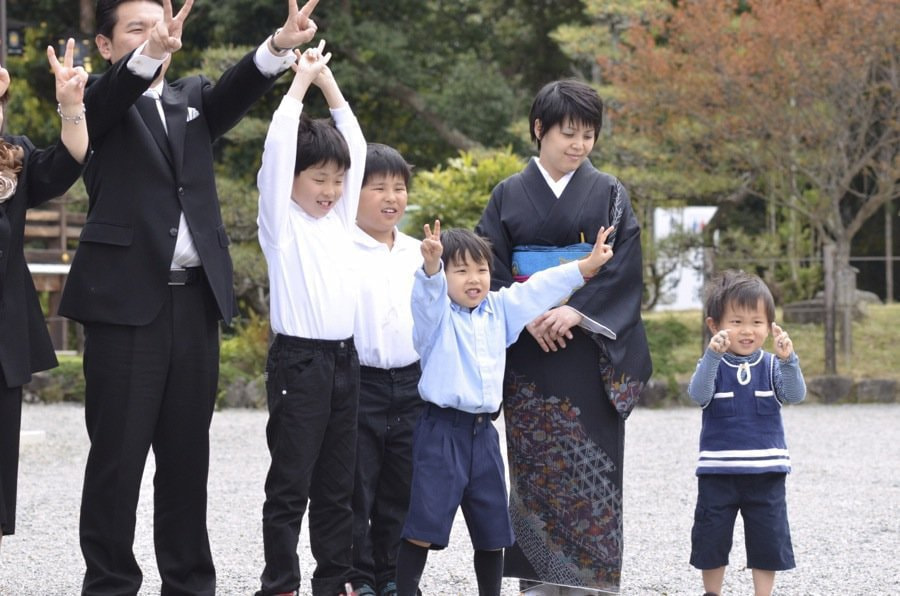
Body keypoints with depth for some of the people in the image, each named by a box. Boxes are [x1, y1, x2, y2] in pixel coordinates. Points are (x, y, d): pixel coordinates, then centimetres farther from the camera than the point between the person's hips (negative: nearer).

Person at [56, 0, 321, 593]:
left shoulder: (192, 99, 16)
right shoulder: (101, 103, 4)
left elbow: (237, 91, -3)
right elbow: (113, 94, -20)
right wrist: (150, 52, -41)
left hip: (195, 299, 4)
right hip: (127, 299, -4)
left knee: (187, 453, 9)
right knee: (118, 453, -2)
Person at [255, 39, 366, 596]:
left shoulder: (340, 218, 14)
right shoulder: (281, 222, -2)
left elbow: (356, 145, 18)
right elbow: (278, 146, -13)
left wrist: (329, 81, 14)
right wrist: (301, 80, -6)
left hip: (344, 359, 6)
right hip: (298, 360, -6)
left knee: (338, 483, 9)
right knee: (291, 483, -3)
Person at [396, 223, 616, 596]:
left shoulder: (500, 310, 12)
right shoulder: (436, 316, -6)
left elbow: (540, 289, 19)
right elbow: (427, 296, -27)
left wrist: (585, 266, 20)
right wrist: (430, 267, -48)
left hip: (483, 433, 6)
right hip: (441, 432, -6)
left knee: (492, 531, 13)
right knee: (423, 528, -9)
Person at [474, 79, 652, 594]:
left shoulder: (609, 194, 5)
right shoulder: (509, 195, 7)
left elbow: (624, 269, -3)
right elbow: (490, 270, 2)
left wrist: (578, 312, -15)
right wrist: (528, 317, -12)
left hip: (590, 352, -1)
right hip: (528, 350, 1)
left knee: (591, 463, -5)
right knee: (535, 465, -1)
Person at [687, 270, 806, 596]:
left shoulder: (771, 366, 0)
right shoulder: (712, 366, -4)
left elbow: (795, 395, -15)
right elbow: (699, 394, -23)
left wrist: (788, 360, -33)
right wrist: (713, 355, -38)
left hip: (766, 472, 1)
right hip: (718, 472, -1)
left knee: (768, 542, 5)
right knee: (711, 541, 8)